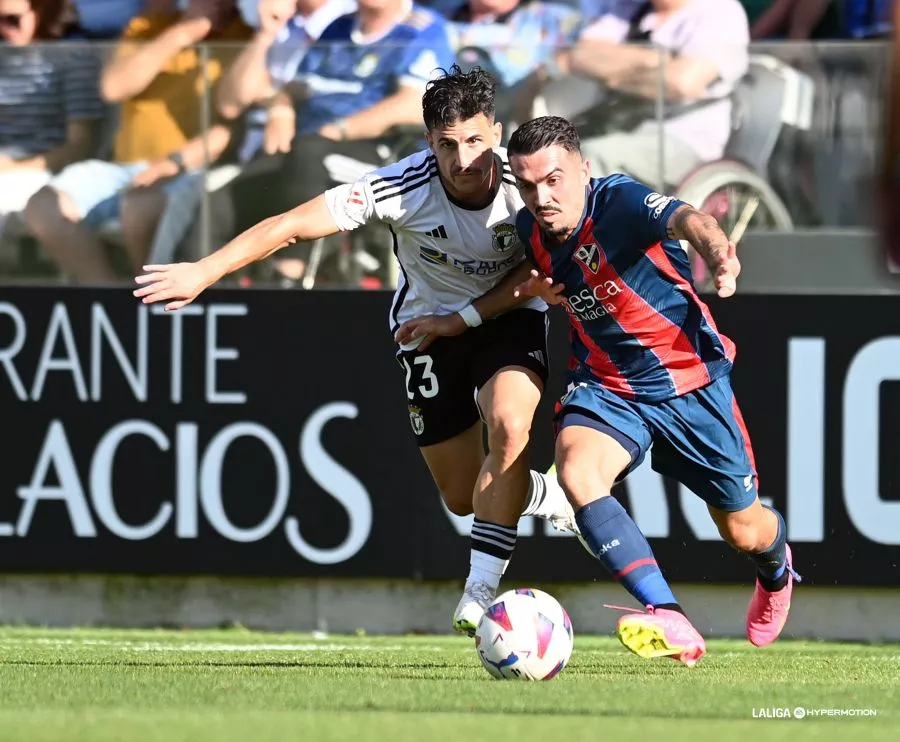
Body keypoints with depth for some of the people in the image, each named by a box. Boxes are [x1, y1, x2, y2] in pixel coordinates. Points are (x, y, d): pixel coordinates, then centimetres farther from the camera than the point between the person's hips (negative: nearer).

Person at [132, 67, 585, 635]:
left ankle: (481, 591, -22)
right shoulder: (404, 187, -29)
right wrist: (203, 271, -33)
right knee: (463, 498, 6)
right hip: (428, 326, 1)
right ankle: (548, 497, 41)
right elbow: (291, 225, -29)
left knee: (509, 424, -31)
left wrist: (462, 318, -18)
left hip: (509, 315, -1)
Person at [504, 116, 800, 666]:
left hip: (690, 383, -4)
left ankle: (777, 569, 52)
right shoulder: (532, 229, -6)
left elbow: (687, 220, -49)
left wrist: (717, 250, -73)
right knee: (575, 470, -31)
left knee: (744, 531, 10)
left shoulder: (620, 203, -26)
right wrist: (539, 289, -5)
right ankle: (670, 624, -38)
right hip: (605, 387, 4)